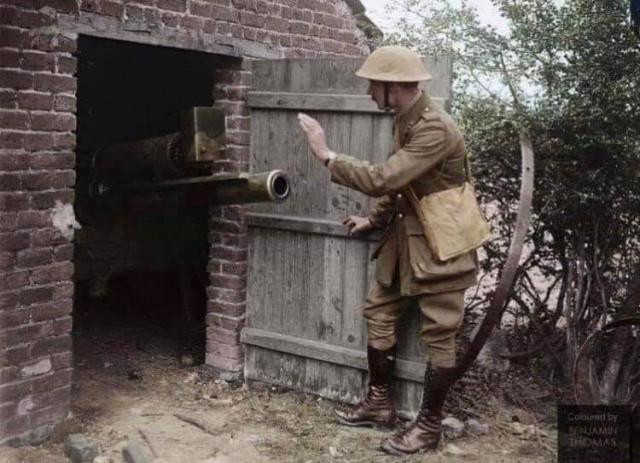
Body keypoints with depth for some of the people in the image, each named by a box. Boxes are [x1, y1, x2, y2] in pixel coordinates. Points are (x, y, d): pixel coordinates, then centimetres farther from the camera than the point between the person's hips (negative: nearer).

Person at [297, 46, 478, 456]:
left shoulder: (434, 128, -26)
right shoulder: (406, 118, 6)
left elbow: (382, 179, -32)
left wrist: (327, 154, -24)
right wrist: (375, 219, 18)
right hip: (407, 236, 10)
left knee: (438, 336, 2)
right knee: (379, 313, 13)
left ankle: (429, 427, 15)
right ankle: (380, 403, 28)